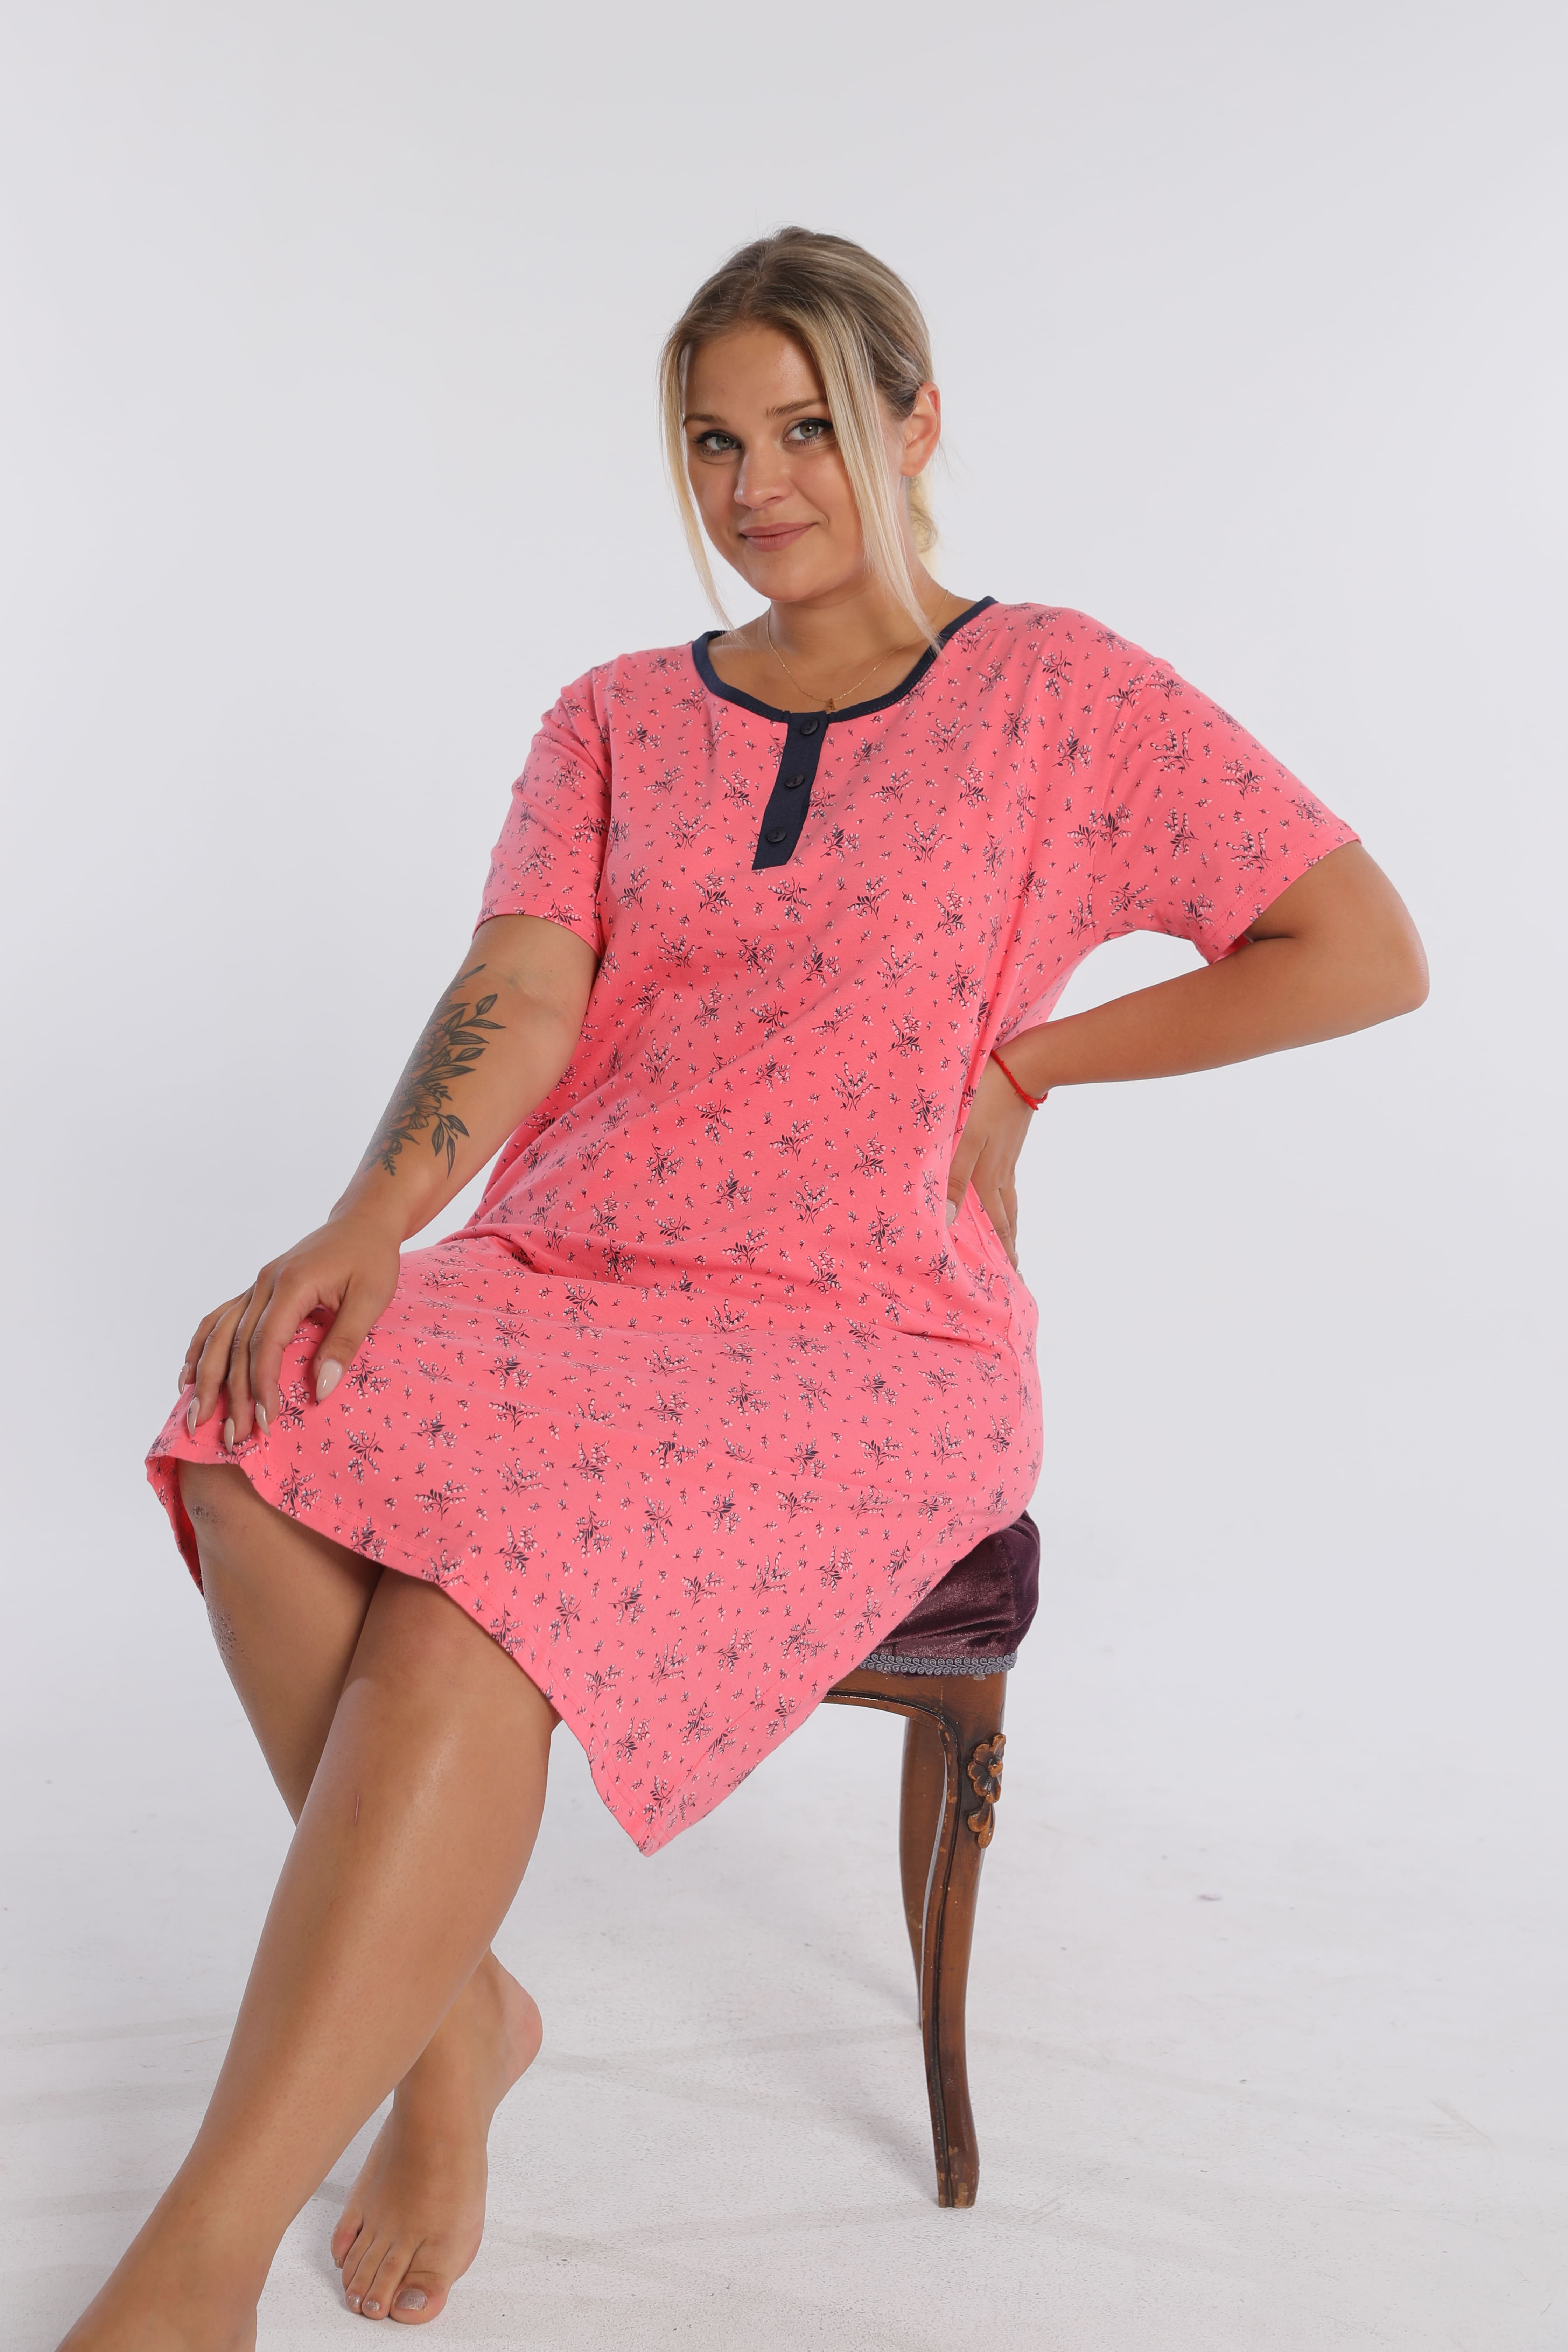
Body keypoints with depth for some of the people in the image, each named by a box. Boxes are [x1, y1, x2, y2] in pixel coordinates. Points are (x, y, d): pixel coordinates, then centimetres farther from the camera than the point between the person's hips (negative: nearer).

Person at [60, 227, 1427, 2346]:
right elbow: (520, 995, -1)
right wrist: (373, 1222, -20)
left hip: (873, 1341, -4)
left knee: (490, 1564, -32)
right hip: (558, 1280, 4)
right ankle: (455, 2007, -8)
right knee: (263, 1449, -28)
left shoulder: (1059, 693, 6)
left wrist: (1020, 1062, 1)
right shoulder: (615, 722, 16)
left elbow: (1369, 955, 3)